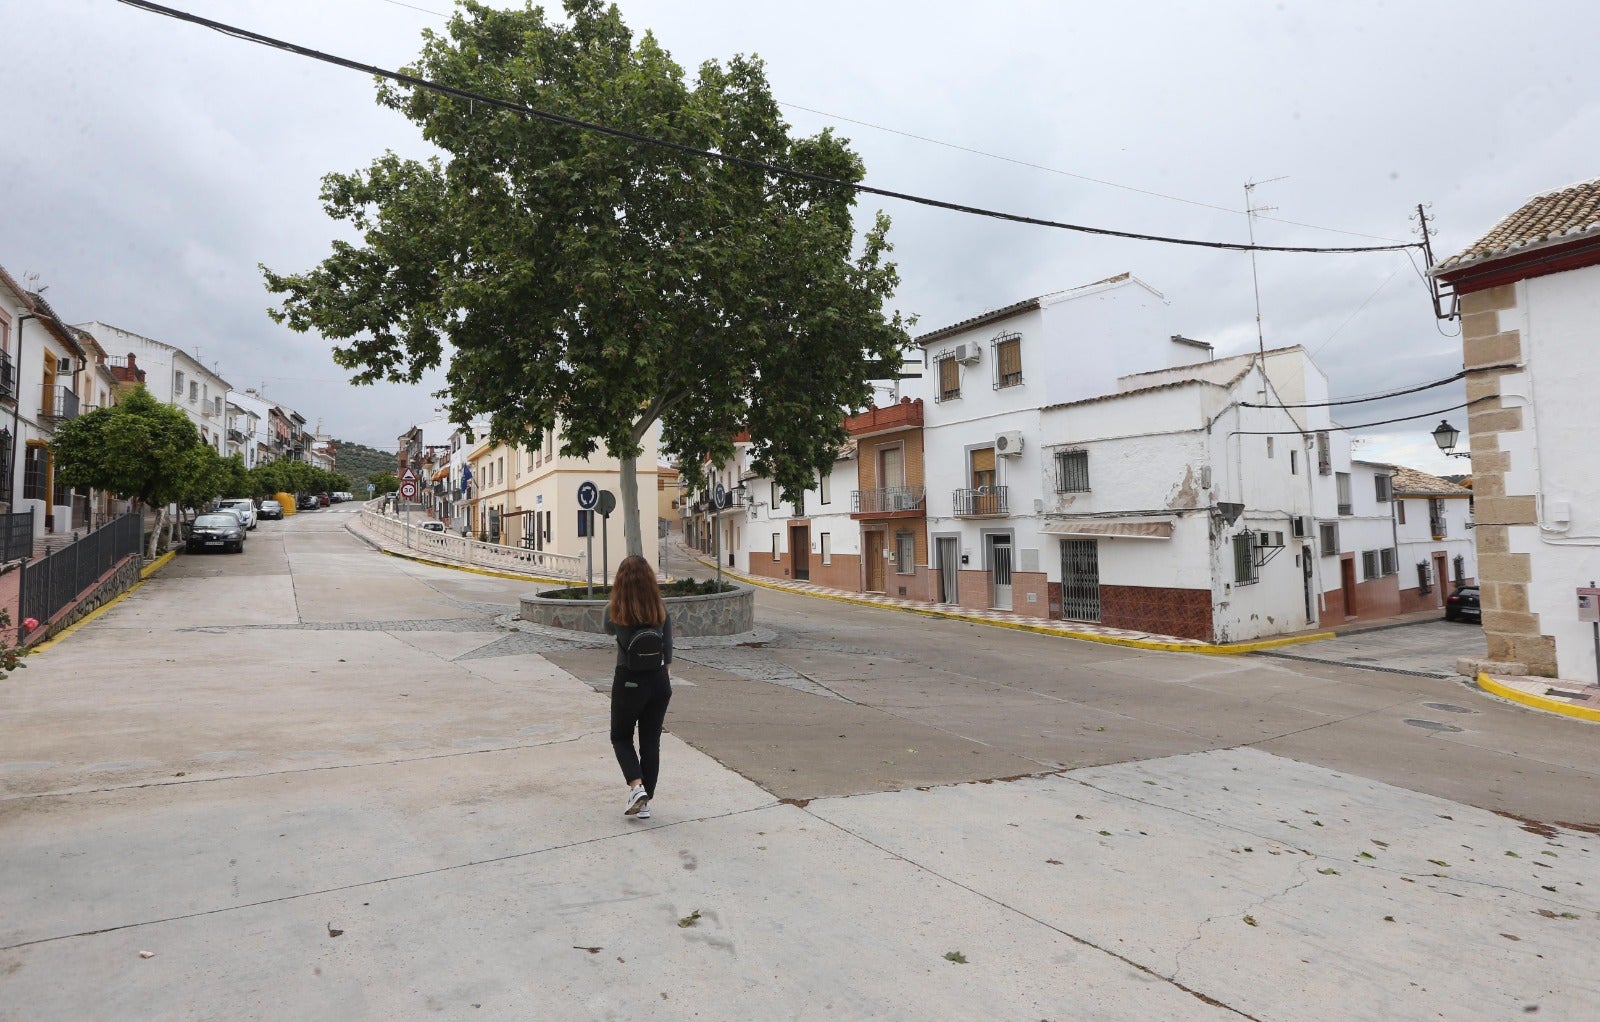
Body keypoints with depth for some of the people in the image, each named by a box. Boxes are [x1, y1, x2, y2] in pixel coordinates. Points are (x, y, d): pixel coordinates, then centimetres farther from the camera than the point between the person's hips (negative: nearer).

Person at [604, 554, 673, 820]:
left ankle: (636, 786, -3)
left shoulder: (615, 609, -11)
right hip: (659, 681, 2)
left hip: (628, 681, -2)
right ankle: (645, 802, 18)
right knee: (651, 741, 13)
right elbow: (668, 653, 1)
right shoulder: (661, 609, -6)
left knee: (621, 737, 17)